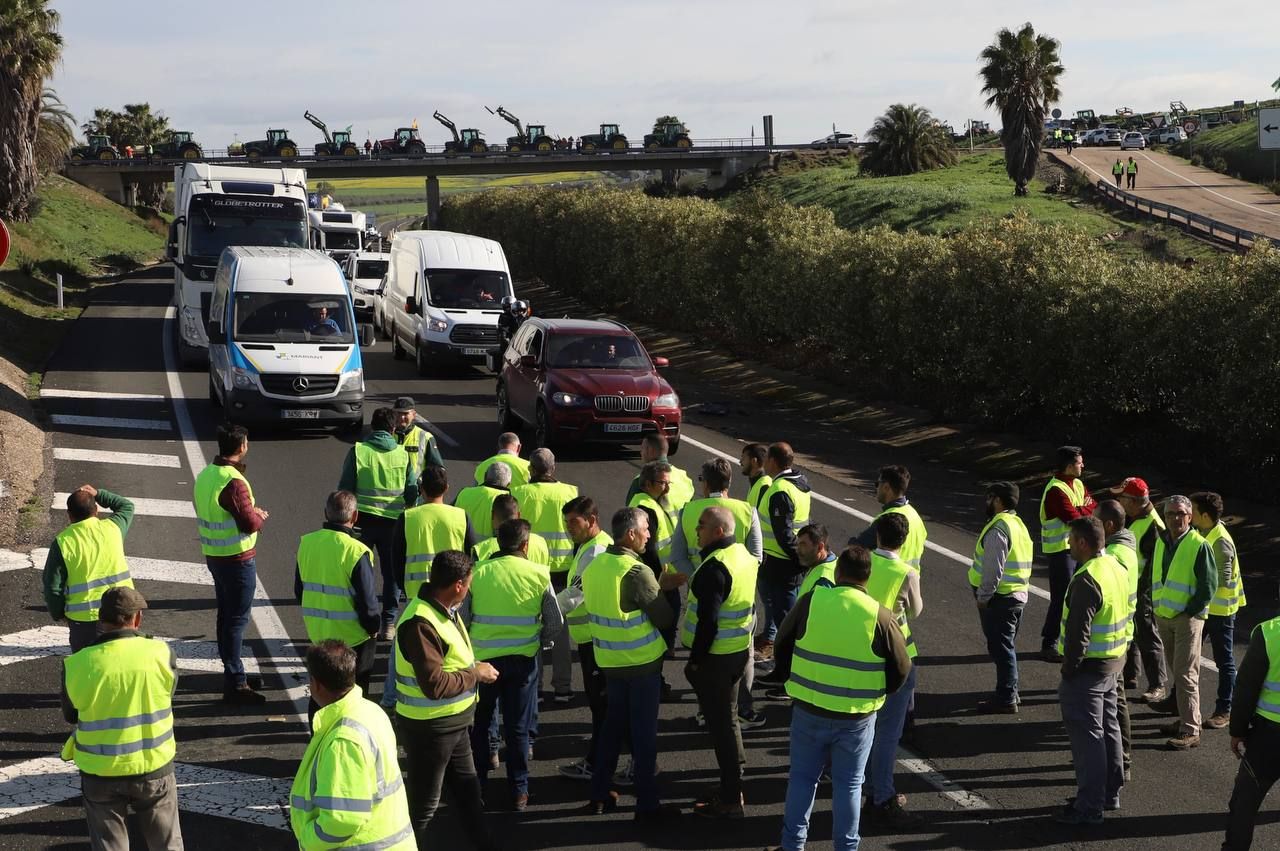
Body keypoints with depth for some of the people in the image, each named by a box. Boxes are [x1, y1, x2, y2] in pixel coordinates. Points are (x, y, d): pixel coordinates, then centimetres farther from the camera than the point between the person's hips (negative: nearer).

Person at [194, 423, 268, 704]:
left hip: (214, 555, 9)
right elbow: (249, 524, -23)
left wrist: (251, 512, 8)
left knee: (226, 615, 18)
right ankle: (235, 684, 1)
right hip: (237, 558, -9)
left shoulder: (206, 475, 6)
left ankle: (232, 673, 29)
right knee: (237, 619, -3)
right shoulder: (233, 482, -23)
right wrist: (260, 516, -2)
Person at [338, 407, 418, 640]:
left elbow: (345, 487, -4)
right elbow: (412, 492, 5)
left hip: (363, 518, -1)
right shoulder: (402, 454, 1)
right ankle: (388, 624, 11)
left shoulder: (358, 451, -5)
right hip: (393, 521, 1)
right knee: (392, 573, 12)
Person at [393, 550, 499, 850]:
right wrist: (477, 673, -19)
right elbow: (435, 684, -31)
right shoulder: (421, 623, -29)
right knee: (423, 803, 7)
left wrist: (475, 668, 2)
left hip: (455, 723, 10)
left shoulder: (444, 609, 2)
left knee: (468, 789, 23)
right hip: (429, 728, -10)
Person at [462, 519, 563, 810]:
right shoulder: (539, 575, -6)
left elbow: (461, 619, -3)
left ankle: (476, 785, 26)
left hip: (482, 658, 0)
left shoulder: (477, 573, -7)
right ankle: (519, 792, 17)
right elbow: (555, 623, -2)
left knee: (478, 724, 18)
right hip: (523, 660, 0)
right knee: (517, 728, 11)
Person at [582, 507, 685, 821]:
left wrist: (658, 586, 12)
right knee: (644, 733, 3)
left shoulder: (594, 566, 2)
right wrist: (664, 590, 4)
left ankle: (599, 795, 26)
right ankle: (647, 805, 12)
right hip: (643, 662, -7)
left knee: (612, 725, 19)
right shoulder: (637, 571, -21)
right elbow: (665, 619, -16)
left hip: (610, 661, 7)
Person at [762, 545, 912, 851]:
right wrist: (878, 694, 14)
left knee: (802, 777, 16)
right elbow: (901, 669, -5)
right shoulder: (881, 616, -12)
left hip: (808, 710, 1)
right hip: (858, 717, -1)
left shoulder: (810, 602, -9)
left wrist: (792, 678, 19)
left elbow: (782, 647, 3)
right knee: (848, 784, 13)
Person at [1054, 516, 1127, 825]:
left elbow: (1078, 633, -25)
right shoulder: (1116, 568, 5)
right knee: (1109, 727, 19)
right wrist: (1119, 655, 19)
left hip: (1089, 665, -10)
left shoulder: (1086, 581, -25)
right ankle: (1110, 793, 32)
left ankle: (1089, 807, 4)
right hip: (1114, 661, 10)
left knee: (1086, 735, -2)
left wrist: (1068, 670, -16)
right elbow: (1125, 612, 14)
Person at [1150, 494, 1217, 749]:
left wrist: (1189, 612, -13)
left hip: (1188, 618, -7)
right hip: (1163, 617, 7)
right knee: (1177, 671, 15)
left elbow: (1209, 585, -12)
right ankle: (1184, 719, 26)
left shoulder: (1199, 546, -12)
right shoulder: (1162, 542, 9)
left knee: (1185, 674, -8)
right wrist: (1157, 607, 12)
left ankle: (1191, 731, -6)